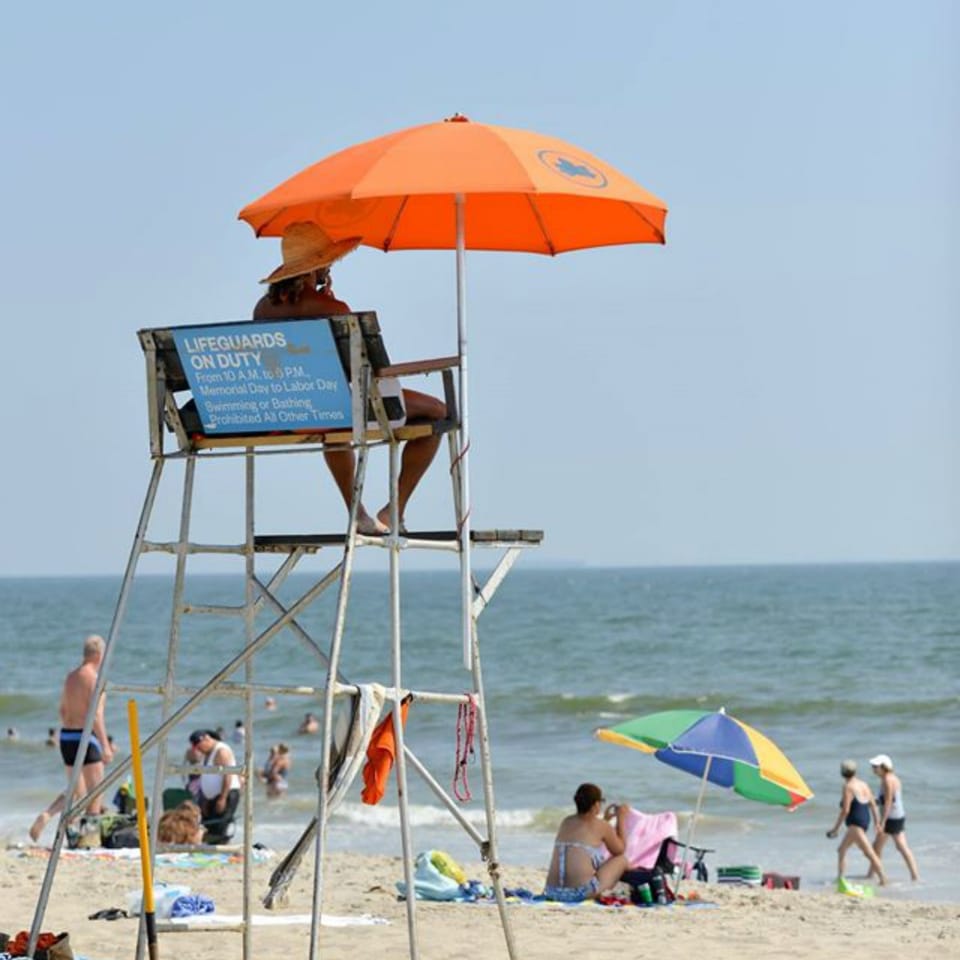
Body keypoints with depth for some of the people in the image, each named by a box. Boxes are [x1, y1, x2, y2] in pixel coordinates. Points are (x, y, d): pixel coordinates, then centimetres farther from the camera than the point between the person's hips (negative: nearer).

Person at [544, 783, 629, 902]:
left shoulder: (566, 822, 16)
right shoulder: (601, 826, 0)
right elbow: (619, 850, 17)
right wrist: (621, 818, 26)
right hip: (581, 893, -6)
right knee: (621, 860, 15)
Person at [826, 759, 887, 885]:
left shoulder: (848, 787, -12)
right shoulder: (863, 785, 11)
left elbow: (845, 810, -16)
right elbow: (873, 805, 11)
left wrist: (836, 827, -10)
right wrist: (877, 823, 15)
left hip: (855, 824, -9)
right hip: (865, 821, 9)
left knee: (869, 853, -14)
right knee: (841, 850, 18)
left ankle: (883, 878, -20)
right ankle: (840, 878, 19)